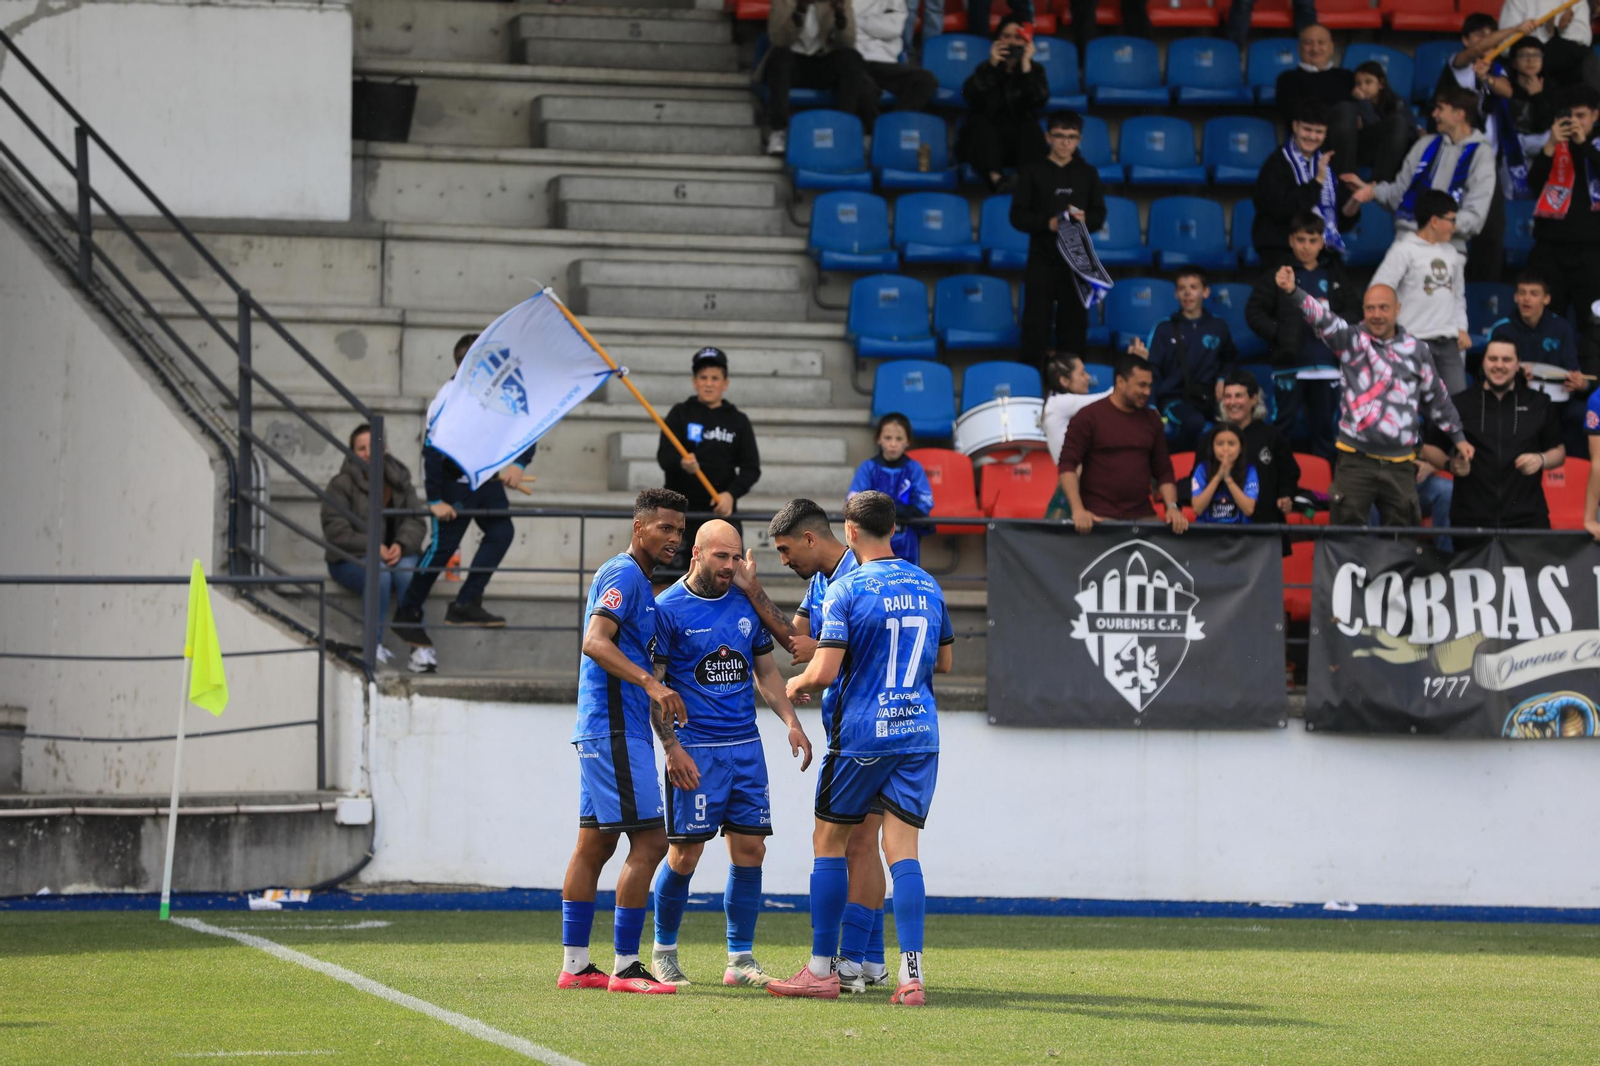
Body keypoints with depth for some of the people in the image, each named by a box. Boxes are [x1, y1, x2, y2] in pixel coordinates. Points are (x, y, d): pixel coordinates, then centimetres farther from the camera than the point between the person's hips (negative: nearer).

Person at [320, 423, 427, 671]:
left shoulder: (400, 481, 10)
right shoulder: (341, 485, -2)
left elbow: (415, 522, 1)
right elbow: (336, 532, -11)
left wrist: (401, 545, -21)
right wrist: (374, 548, -23)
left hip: (398, 554, 3)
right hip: (351, 558, -3)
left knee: (406, 570, -32)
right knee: (378, 572, -36)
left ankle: (420, 649, -35)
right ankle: (375, 646, -32)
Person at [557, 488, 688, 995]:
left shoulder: (640, 583, 22)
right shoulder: (622, 575, -10)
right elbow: (595, 642, -24)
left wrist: (670, 741, 23)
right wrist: (651, 682, -34)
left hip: (603, 732, 11)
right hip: (615, 730, -11)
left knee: (595, 844, 10)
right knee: (649, 842, -11)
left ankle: (574, 965, 13)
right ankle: (625, 967, -10)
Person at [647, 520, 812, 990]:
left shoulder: (746, 605, 10)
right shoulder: (667, 608, -5)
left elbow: (766, 672, 20)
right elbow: (653, 683, -6)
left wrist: (791, 721, 6)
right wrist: (671, 748, -14)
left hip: (746, 746, 5)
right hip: (695, 752, -5)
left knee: (750, 850, 1)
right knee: (685, 853, -4)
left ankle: (741, 959, 9)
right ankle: (663, 952, 13)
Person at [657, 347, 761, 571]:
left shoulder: (738, 421, 6)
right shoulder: (681, 414, 2)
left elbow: (751, 468, 2)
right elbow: (664, 455, -10)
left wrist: (731, 493, -17)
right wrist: (681, 463, -33)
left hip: (721, 511, 1)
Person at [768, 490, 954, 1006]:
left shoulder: (846, 590, -10)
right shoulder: (927, 586, 8)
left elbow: (824, 671, -15)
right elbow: (945, 661, 18)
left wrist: (795, 685, 6)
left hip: (861, 735, -4)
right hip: (918, 733, 5)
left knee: (829, 844, 9)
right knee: (902, 849, 1)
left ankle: (822, 970, 11)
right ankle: (911, 975, -11)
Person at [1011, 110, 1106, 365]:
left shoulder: (1088, 174, 9)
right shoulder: (1033, 172, 1)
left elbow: (1100, 215, 10)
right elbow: (1018, 216, -2)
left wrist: (1086, 219, -13)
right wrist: (1047, 223, -17)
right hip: (1042, 257, -2)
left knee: (1074, 321, 5)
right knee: (1036, 321, -4)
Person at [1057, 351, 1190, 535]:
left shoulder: (1151, 420, 12)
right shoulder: (1089, 417, -1)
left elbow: (1163, 470, 16)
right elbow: (1067, 465, -7)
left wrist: (1172, 506, -2)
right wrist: (1078, 510, -20)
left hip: (1142, 518, 4)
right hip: (1098, 518, -4)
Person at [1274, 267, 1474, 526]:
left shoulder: (1413, 349, 9)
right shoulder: (1353, 341, 1)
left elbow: (1437, 395, 20)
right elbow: (1322, 318, -17)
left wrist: (1458, 436, 25)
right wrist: (1294, 291, -36)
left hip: (1399, 464, 2)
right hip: (1356, 462, -2)